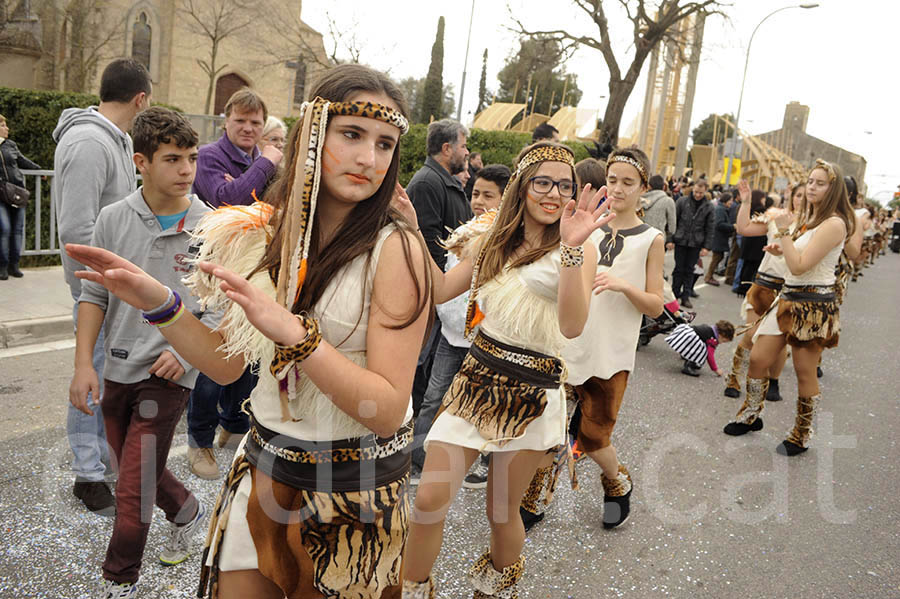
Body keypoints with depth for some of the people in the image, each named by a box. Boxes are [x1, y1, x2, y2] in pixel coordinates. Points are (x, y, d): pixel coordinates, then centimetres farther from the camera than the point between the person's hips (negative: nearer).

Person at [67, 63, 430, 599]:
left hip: (354, 486, -4)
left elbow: (388, 410, -23)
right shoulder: (269, 231, -2)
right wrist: (157, 303, -11)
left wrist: (292, 331, -33)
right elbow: (227, 365, 2)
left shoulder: (395, 248, -19)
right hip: (264, 465, 4)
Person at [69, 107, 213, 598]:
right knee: (136, 469, 20)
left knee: (134, 488, -2)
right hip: (118, 367, 4)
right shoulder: (114, 219, -2)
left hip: (170, 373, -4)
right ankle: (186, 512, 48)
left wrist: (185, 350, -20)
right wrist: (83, 363, -3)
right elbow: (94, 295, 3)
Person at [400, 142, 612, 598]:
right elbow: (440, 291, 4)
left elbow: (572, 326, -22)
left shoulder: (580, 249, -6)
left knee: (502, 511, 12)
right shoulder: (492, 239, 8)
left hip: (532, 393, -3)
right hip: (477, 377, 3)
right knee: (430, 499, -3)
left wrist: (571, 248, -31)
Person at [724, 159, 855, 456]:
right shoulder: (810, 218, 13)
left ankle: (801, 436, 21)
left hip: (813, 304, -8)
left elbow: (799, 266, -21)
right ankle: (750, 415, 27)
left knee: (805, 373, 4)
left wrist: (784, 232, -16)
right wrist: (782, 249, 8)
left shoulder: (833, 223, -16)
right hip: (788, 298, 9)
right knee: (757, 359, 8)